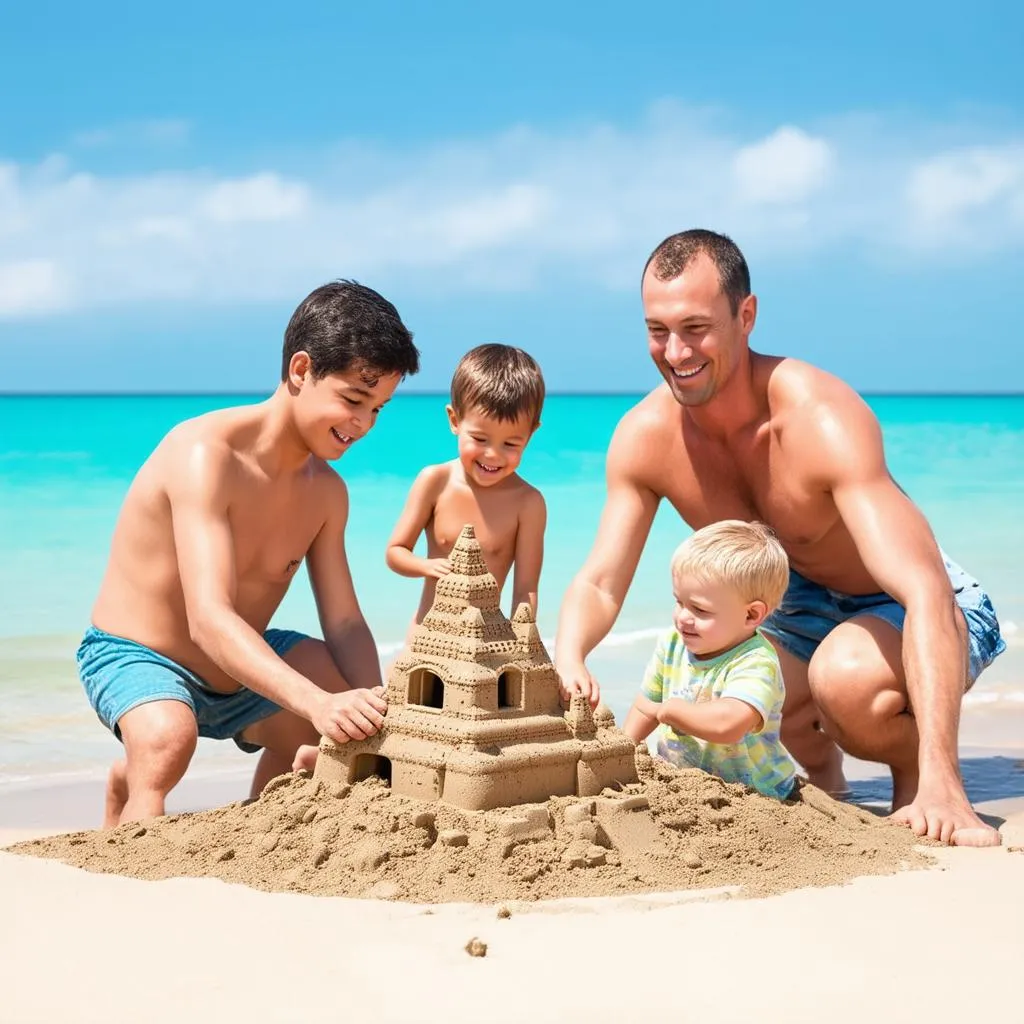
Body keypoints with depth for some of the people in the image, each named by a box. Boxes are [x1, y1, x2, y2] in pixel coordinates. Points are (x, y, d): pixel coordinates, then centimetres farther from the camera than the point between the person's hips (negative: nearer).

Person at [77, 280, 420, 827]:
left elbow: (344, 623, -2)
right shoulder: (205, 454, -26)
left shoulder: (326, 491, -1)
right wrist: (317, 703, -50)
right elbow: (209, 619, -37)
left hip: (241, 669, 8)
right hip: (135, 658, -8)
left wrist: (373, 708, -25)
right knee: (167, 738, -38)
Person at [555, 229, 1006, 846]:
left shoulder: (821, 419, -34)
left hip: (921, 612, -6)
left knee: (846, 676, -37)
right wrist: (568, 662, -35)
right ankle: (819, 768, 16)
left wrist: (940, 781, -52)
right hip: (810, 610, 6)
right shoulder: (645, 437, -14)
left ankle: (917, 785, -5)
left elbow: (925, 590, -42)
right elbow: (598, 586, -8)